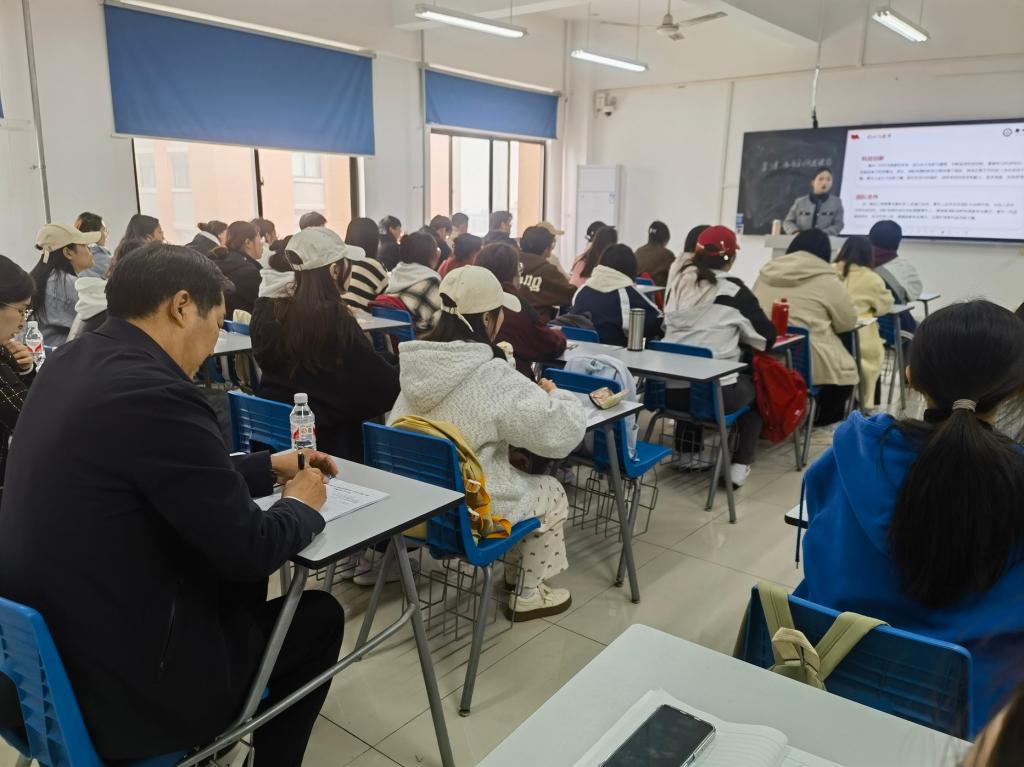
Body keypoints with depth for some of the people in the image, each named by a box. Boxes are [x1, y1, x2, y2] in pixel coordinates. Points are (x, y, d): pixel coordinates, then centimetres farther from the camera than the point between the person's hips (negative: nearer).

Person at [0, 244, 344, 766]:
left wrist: (268, 468, 16)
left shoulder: (72, 362, 2)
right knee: (319, 614, 11)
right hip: (124, 682, -9)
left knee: (239, 579, 27)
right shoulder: (154, 393, -27)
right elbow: (250, 549, -21)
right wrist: (302, 505, -1)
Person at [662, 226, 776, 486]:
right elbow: (767, 337, 2)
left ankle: (685, 452, 35)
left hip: (671, 389, 4)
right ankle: (740, 465, 17)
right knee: (755, 387, 26)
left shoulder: (679, 283, 6)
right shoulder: (733, 290, -6)